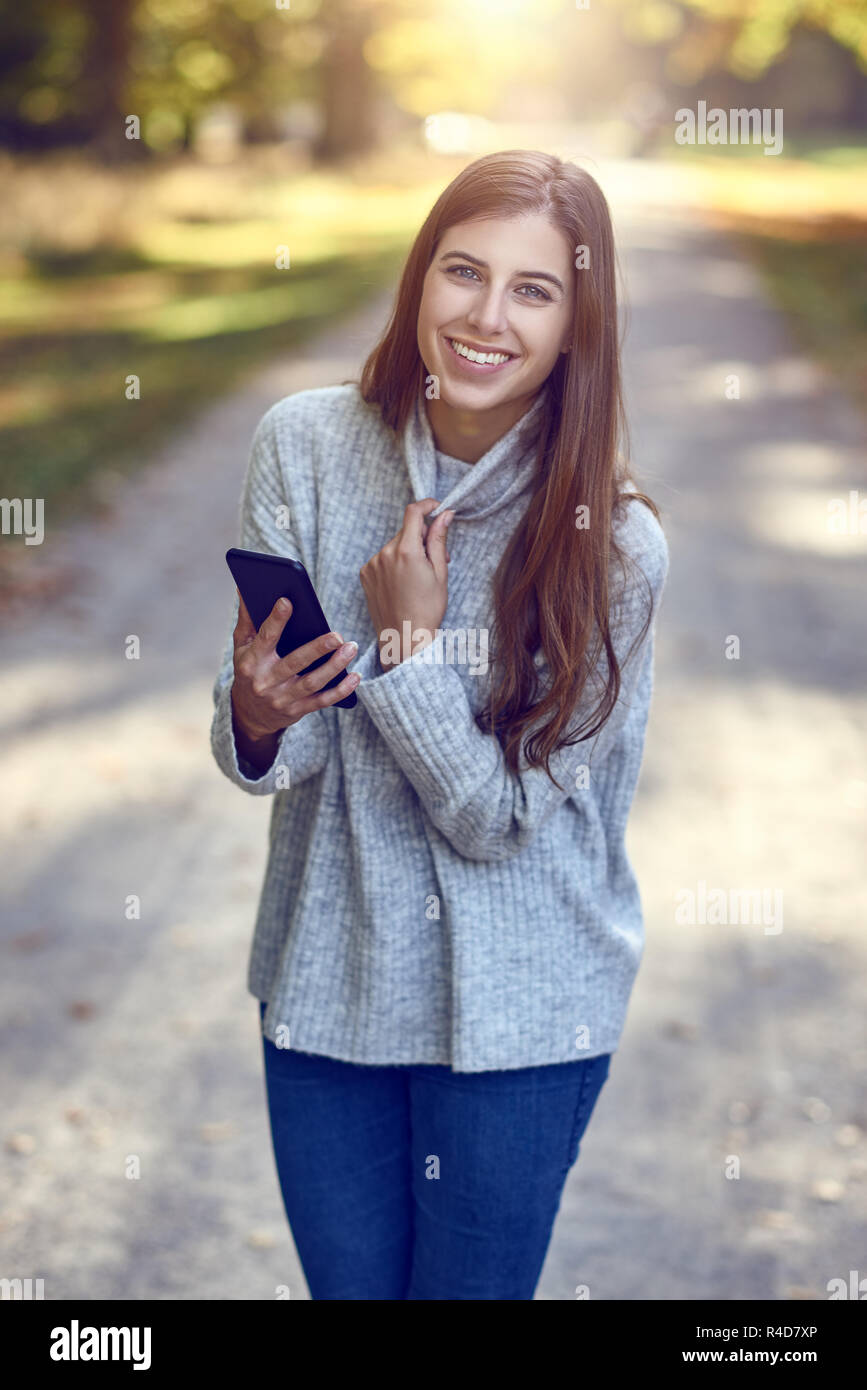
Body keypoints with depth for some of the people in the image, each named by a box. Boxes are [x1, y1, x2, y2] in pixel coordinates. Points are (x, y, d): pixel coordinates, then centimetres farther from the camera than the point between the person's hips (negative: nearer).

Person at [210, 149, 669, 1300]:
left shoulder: (614, 546, -15)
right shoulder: (306, 446, -9)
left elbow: (506, 820, -14)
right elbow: (270, 759, -7)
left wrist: (408, 643, -20)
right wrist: (258, 716, -29)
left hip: (520, 1011, -2)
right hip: (324, 976, 3)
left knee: (470, 1285, 13)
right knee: (347, 1284, 17)